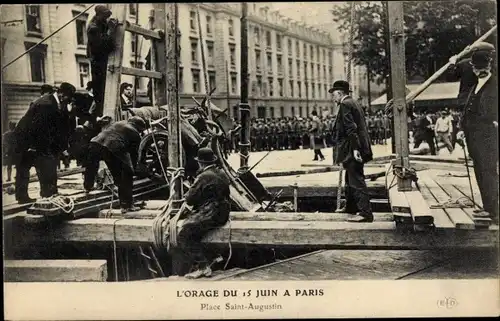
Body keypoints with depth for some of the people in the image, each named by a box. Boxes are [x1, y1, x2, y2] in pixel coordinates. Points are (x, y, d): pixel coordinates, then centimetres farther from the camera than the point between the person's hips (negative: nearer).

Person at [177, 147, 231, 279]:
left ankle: (203, 266, -11)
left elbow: (190, 199, -14)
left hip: (210, 216, -10)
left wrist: (187, 197, 11)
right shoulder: (222, 174, 12)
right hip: (222, 213, 10)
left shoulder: (204, 177, -16)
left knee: (183, 236, -8)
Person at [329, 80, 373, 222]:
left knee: (356, 180, -9)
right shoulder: (353, 103, 18)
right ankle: (351, 207, 31)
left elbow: (351, 128, -21)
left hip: (351, 150, -10)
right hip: (356, 148, 10)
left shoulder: (345, 104, -12)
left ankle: (365, 212, -8)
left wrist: (355, 148, -24)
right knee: (351, 179, 20)